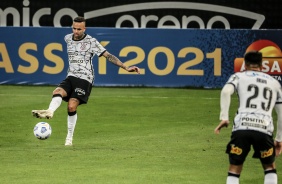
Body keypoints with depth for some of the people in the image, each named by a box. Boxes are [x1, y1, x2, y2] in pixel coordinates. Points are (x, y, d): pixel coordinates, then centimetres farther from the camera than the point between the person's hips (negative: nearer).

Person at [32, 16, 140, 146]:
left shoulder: (91, 42, -5)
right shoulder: (68, 38, 10)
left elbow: (108, 56, -6)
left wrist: (126, 68, -12)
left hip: (84, 79, -5)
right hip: (71, 77, 5)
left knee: (71, 106, -19)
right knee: (57, 92, -27)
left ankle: (69, 138, -9)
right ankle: (49, 112, -54)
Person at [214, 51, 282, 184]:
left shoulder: (239, 76, 18)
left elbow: (226, 91, -4)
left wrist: (224, 118, -9)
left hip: (241, 127, -2)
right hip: (264, 128, 2)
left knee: (234, 171, 9)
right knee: (270, 168, 23)